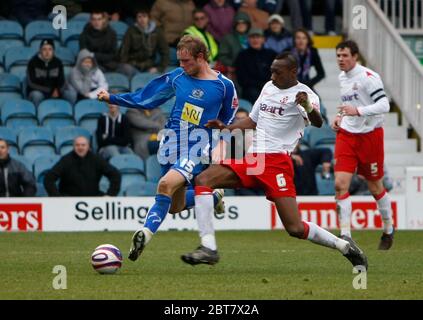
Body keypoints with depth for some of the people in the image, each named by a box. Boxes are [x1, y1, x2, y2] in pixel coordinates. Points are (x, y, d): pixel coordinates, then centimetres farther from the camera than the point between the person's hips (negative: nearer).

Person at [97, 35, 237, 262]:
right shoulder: (177, 77, 5)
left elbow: (228, 123, 8)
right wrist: (112, 98, 6)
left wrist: (220, 148, -6)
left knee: (166, 184, -30)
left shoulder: (224, 86, -4)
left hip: (197, 151, -5)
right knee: (175, 207, 11)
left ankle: (147, 232, -31)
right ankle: (213, 198, 39)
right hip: (172, 146, 5)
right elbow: (145, 99, 12)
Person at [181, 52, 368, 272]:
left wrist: (308, 107, -48)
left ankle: (346, 247, 10)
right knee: (202, 180, -13)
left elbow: (318, 123, -27)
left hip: (277, 161, -7)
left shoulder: (304, 94, -7)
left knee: (295, 229, -14)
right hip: (251, 158, 7)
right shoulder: (269, 87, 18)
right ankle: (208, 249, -18)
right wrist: (225, 128, 18)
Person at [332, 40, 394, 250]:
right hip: (346, 136, 6)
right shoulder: (342, 78, 11)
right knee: (340, 184, -11)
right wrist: (340, 117, 9)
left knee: (375, 188, 6)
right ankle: (345, 235, -11)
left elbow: (384, 105, -22)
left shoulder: (368, 77, -14)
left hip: (370, 136, -6)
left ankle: (388, 230, 29)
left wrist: (357, 111, -32)